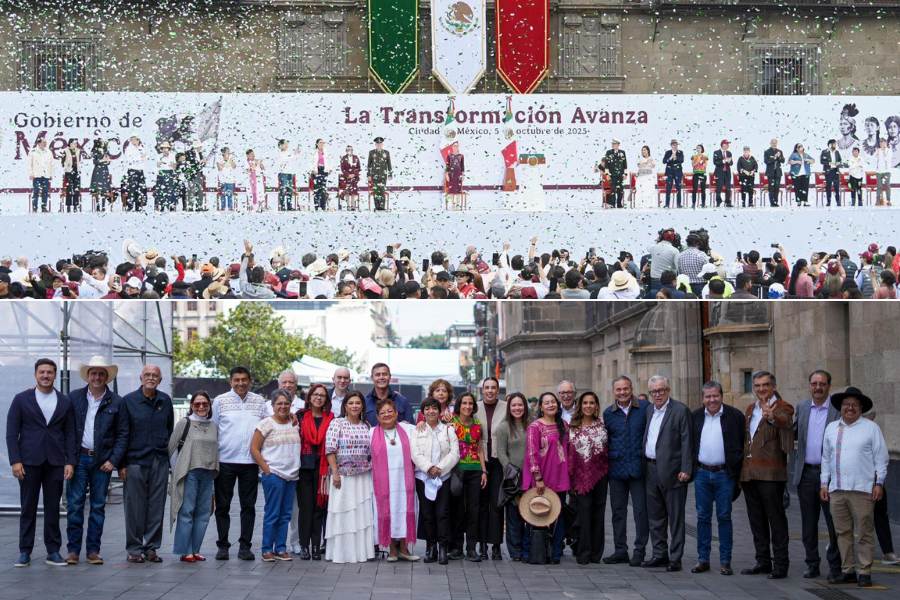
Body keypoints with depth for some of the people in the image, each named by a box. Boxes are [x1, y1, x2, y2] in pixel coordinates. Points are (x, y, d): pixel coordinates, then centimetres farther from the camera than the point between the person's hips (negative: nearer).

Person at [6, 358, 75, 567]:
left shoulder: (65, 402, 8)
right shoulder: (22, 399, 4)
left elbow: (70, 434, 7)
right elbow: (12, 432, 1)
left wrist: (70, 462, -1)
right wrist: (15, 460, -8)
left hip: (55, 463, 1)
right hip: (29, 462, -1)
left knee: (53, 508, 4)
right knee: (28, 508, 3)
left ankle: (53, 551, 11)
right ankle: (25, 552, 9)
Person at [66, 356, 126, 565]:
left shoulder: (116, 402, 4)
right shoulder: (74, 397, 5)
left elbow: (122, 434, 4)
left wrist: (114, 460, -5)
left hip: (102, 460, 0)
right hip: (78, 458, 0)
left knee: (98, 506, 5)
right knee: (74, 504, -2)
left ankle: (93, 550, 11)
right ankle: (73, 550, 4)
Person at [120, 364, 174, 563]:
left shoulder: (165, 401, 9)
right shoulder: (129, 401, 0)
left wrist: (168, 451, 12)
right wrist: (121, 464, -5)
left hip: (160, 462, 3)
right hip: (136, 461, -3)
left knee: (157, 507, 4)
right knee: (135, 507, -1)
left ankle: (151, 547, 12)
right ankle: (134, 549, 8)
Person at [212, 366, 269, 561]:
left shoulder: (259, 401, 8)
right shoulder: (220, 401, 2)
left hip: (250, 461, 2)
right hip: (225, 461, -1)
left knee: (248, 506, 4)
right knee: (222, 506, 5)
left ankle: (245, 546, 10)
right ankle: (222, 546, 13)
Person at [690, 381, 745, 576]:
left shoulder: (734, 416, -3)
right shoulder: (696, 417, 8)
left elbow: (742, 445, -1)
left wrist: (737, 473, -5)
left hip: (724, 474, -3)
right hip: (702, 474, 3)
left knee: (724, 517, 1)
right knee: (702, 517, 6)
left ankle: (725, 561, 7)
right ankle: (703, 559, 12)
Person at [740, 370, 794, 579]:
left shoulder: (782, 408, -6)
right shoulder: (750, 409, 17)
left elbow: (785, 422, -31)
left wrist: (772, 417, -53)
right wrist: (741, 468, 19)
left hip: (770, 474, -7)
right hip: (749, 473, 7)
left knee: (776, 519, -2)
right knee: (756, 520, 13)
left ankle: (780, 564, 2)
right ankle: (763, 561, 22)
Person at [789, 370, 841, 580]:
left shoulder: (838, 409, -4)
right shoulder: (802, 407, 11)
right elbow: (794, 433, 19)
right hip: (806, 473, 4)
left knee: (834, 522, 1)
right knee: (808, 523, 9)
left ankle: (835, 565, 12)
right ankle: (812, 564, 18)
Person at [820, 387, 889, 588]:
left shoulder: (871, 428, 2)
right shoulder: (831, 428, 14)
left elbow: (881, 458, 1)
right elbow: (826, 458, 18)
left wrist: (879, 483, -4)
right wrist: (824, 483, 13)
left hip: (862, 489, -4)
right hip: (836, 489, 4)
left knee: (863, 533, -3)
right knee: (843, 532, 7)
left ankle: (864, 572, 2)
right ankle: (847, 570, 14)